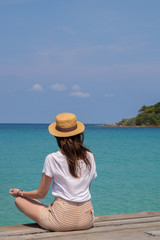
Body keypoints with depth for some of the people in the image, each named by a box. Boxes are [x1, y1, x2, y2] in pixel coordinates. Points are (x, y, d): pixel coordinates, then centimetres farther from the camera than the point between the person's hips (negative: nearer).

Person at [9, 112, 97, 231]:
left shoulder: (52, 159, -10)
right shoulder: (89, 157, 2)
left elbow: (41, 194, -2)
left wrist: (20, 193, 17)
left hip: (62, 220, -6)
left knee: (19, 200, 12)